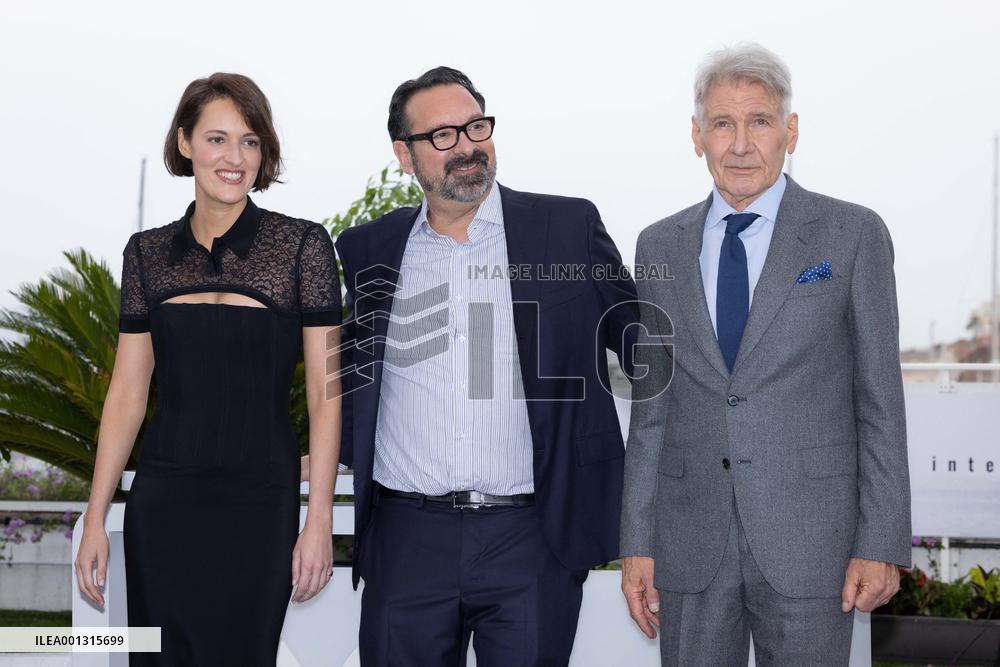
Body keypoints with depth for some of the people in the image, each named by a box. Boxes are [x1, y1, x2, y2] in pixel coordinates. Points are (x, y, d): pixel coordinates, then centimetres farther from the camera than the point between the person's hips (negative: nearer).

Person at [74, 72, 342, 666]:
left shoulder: (302, 245, -3)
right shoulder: (148, 252, 7)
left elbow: (325, 391, -4)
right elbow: (128, 390, 8)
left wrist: (319, 521, -9)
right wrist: (96, 518, 4)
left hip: (258, 502, -3)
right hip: (162, 500, 3)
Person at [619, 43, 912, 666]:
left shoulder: (853, 234, 0)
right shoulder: (660, 245, 9)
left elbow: (880, 399, -1)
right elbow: (651, 403, 10)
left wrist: (881, 545, -7)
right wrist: (637, 543, 6)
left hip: (808, 540, -2)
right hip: (690, 540, 3)